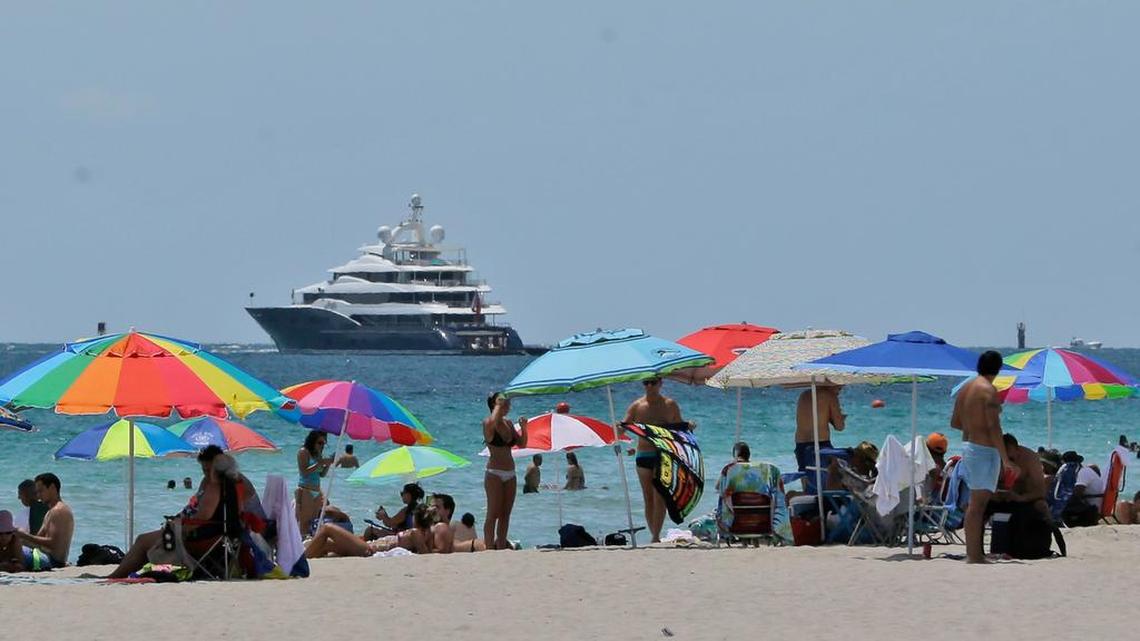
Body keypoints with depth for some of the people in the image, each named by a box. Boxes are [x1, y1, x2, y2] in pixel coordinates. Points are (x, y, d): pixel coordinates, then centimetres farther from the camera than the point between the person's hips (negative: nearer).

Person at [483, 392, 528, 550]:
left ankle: (501, 546, 12)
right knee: (493, 514, -7)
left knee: (505, 514, 7)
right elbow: (492, 422, -33)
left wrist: (523, 428, -3)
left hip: (510, 474, 7)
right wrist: (498, 406, -18)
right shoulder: (488, 423, -7)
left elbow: (521, 444, 13)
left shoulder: (508, 424, 13)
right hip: (494, 473, -7)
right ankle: (490, 548, -7)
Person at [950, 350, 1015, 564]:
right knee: (979, 503, -10)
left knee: (976, 502, 15)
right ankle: (974, 555, -12)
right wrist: (1006, 460, -18)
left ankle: (974, 552, 19)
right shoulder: (989, 390, -14)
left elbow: (954, 422, 18)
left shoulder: (966, 388, 12)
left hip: (967, 445, 9)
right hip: (984, 449, -9)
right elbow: (994, 428, -19)